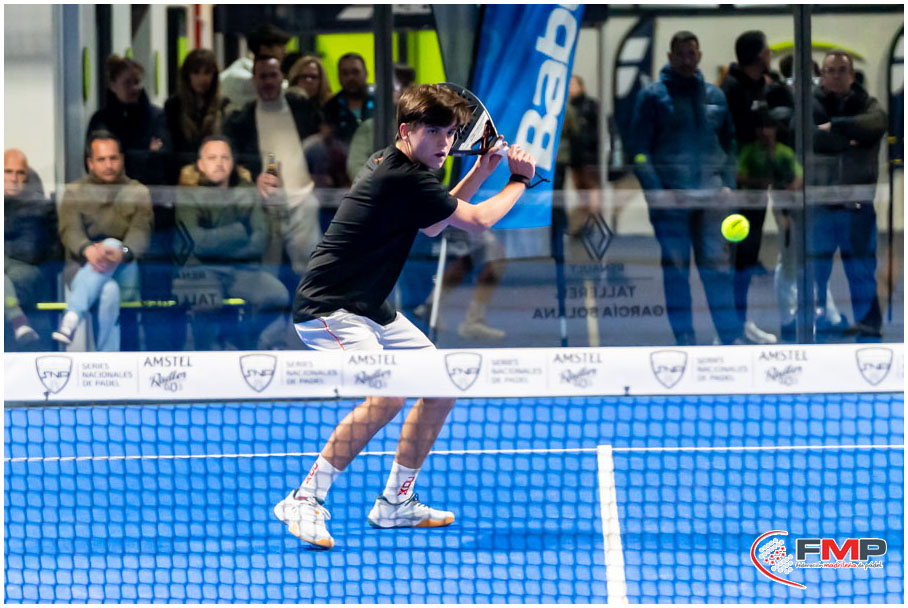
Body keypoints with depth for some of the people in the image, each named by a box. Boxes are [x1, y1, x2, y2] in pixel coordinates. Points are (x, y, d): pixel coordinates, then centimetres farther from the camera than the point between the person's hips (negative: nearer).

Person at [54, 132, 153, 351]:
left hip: (125, 273, 1)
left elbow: (141, 233, -7)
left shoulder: (138, 193, 11)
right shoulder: (74, 192, 10)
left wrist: (122, 253, -34)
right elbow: (70, 230, -9)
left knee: (112, 244, -35)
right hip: (83, 271, 0)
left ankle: (71, 318, -45)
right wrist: (88, 250, -35)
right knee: (109, 291, -36)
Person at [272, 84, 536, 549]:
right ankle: (304, 502, -22)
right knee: (387, 395, -30)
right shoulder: (404, 178, -21)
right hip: (329, 307, -11)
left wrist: (480, 172, 15)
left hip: (370, 309, 11)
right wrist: (519, 180, 6)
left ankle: (395, 503, 21)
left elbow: (433, 225, 25)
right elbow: (477, 221, -12)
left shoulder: (389, 164, 10)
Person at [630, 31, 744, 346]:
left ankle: (731, 334, -2)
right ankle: (684, 336, 3)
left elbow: (730, 143, 18)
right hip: (670, 197, -2)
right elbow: (640, 149, -1)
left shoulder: (715, 95, 14)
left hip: (711, 197, 2)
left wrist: (728, 184, 4)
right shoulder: (653, 95, 3)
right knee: (676, 268, -1)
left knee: (717, 265, -2)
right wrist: (655, 190, -12)